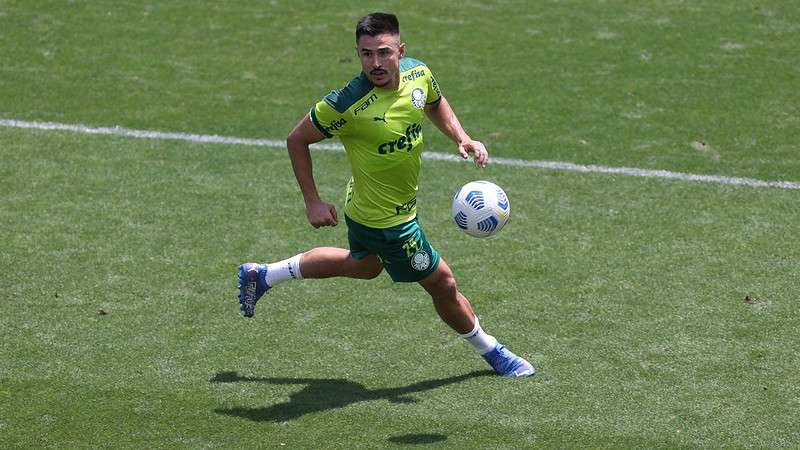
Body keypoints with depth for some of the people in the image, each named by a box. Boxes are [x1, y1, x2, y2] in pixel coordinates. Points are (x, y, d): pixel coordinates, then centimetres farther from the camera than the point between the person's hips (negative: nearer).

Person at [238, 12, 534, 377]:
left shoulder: (418, 73, -14)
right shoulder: (346, 106, -33)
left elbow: (435, 104, 11)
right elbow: (297, 140, -17)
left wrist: (462, 139, -6)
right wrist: (313, 203, -16)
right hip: (387, 221, -8)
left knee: (364, 265, 34)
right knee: (443, 285, 8)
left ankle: (261, 275, 46)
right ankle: (490, 350, 37)